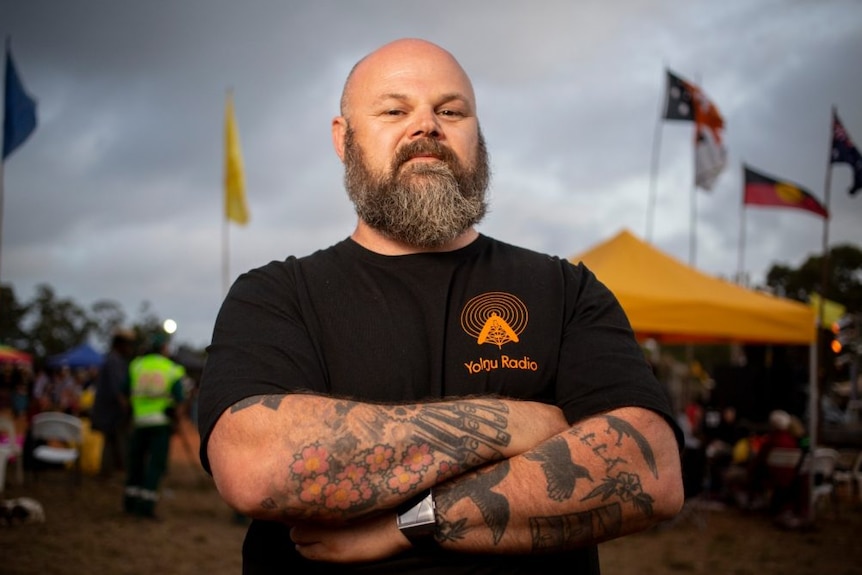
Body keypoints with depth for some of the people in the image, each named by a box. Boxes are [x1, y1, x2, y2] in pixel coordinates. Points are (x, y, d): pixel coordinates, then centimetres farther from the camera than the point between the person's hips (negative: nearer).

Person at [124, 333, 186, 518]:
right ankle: (146, 504, -6)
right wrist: (175, 416, 7)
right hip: (162, 421, -3)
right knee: (156, 463, 0)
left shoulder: (136, 365, 5)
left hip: (139, 420, 3)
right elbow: (180, 400, -9)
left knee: (135, 460, 14)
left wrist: (130, 412, 17)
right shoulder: (173, 369, -2)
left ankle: (130, 501, 17)